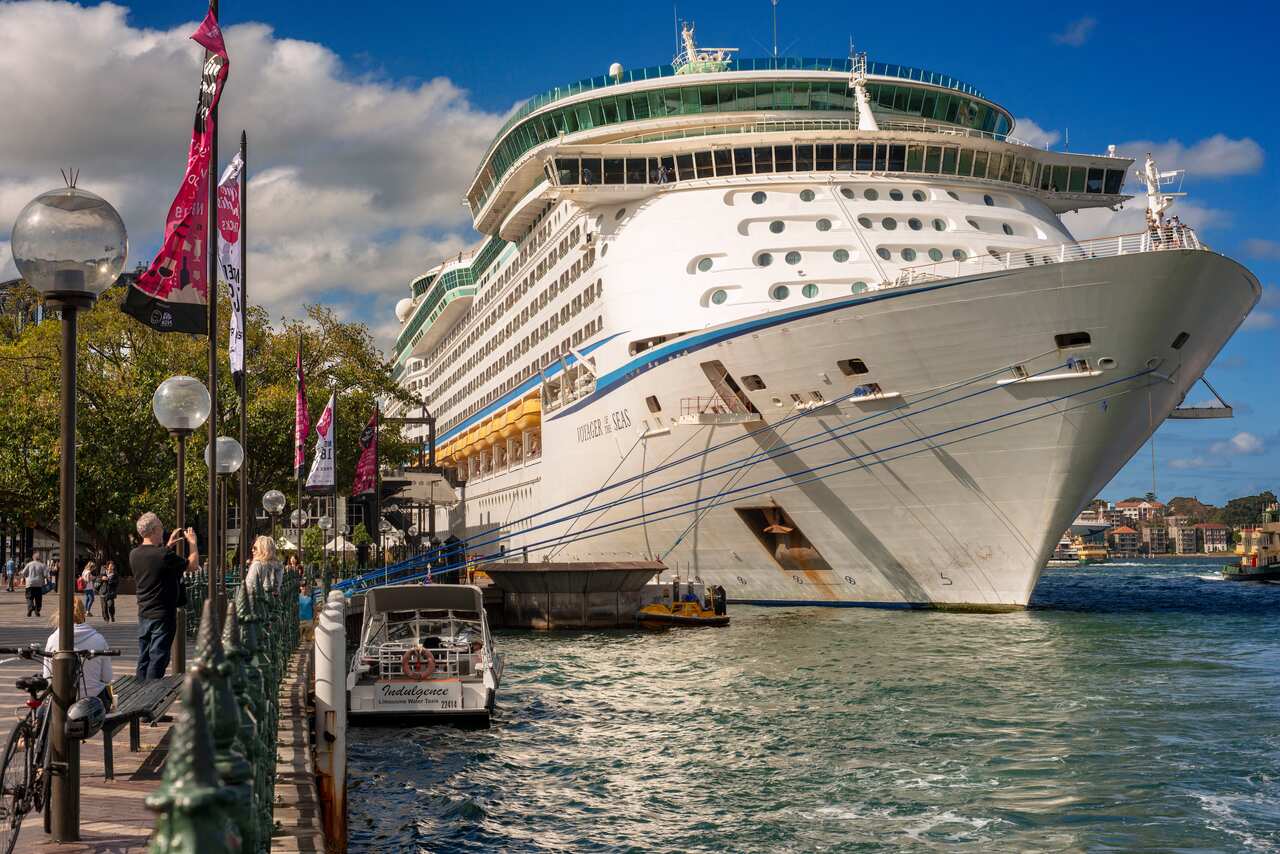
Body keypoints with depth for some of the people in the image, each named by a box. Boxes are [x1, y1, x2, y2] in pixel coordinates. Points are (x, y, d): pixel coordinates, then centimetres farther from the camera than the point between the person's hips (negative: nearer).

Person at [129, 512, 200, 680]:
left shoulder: (134, 555, 1)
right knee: (157, 660, -1)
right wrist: (192, 542, 4)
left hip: (144, 615, 7)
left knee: (143, 659, 14)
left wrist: (168, 545, 24)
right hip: (163, 616, -7)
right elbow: (193, 565, -10)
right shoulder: (164, 556, -21)